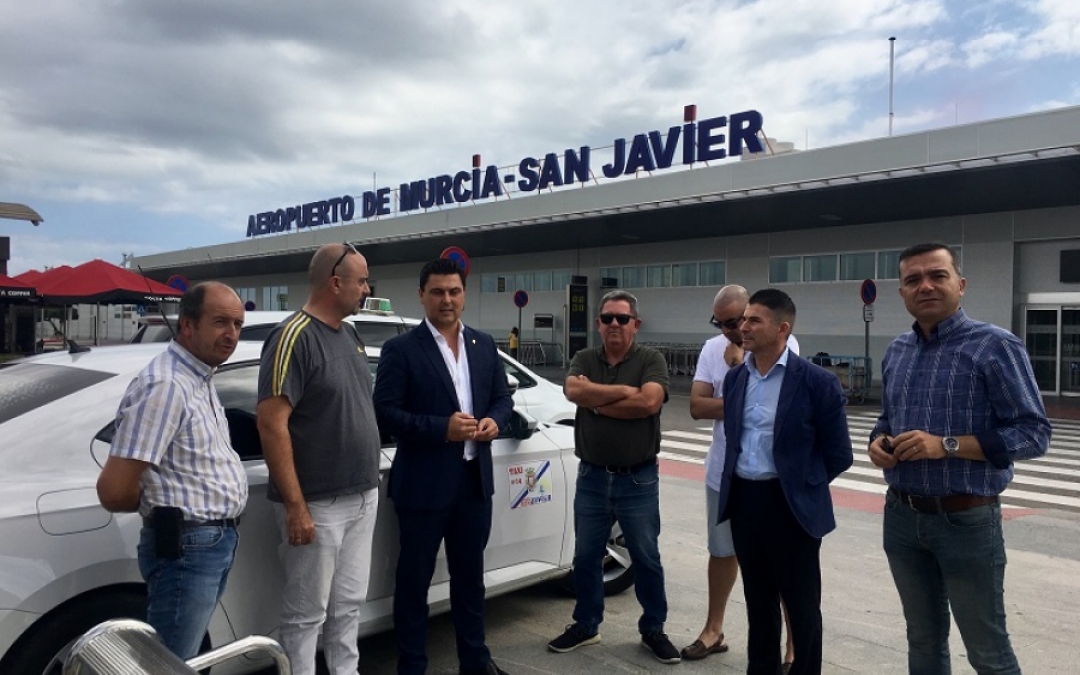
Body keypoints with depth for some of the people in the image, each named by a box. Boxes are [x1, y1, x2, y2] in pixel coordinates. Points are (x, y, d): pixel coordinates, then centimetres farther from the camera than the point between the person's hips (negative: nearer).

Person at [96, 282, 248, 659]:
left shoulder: (201, 378, 10)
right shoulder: (165, 386, -21)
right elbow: (113, 492, -25)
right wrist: (161, 502, -5)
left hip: (217, 541, 9)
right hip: (187, 547, -9)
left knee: (187, 659, 22)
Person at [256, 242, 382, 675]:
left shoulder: (350, 334, 10)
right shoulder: (294, 336, -15)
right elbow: (271, 425, -19)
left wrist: (369, 486, 15)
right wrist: (295, 506, -20)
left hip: (363, 498, 8)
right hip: (319, 504, -7)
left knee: (349, 605, 18)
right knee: (307, 614, 7)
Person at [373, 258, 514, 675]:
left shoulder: (484, 345, 8)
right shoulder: (400, 349, -9)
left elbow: (502, 397, 13)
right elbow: (385, 413, -14)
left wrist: (494, 421, -10)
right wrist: (442, 428, -23)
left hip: (475, 481, 5)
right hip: (423, 485, -5)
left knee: (470, 574, 19)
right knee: (414, 579, 9)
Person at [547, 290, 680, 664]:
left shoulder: (651, 360, -4)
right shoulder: (584, 359, 4)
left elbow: (649, 401, -22)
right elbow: (573, 390, -16)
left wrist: (596, 401, -15)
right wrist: (624, 390, -17)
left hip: (639, 479, -3)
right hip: (592, 476, 3)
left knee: (646, 558, 9)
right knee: (586, 557, 14)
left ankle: (653, 629, 27)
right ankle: (586, 625, 31)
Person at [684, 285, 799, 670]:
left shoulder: (784, 344, -11)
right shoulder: (712, 349, 0)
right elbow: (697, 407, -9)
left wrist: (741, 363, -15)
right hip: (724, 472, 4)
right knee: (722, 552, 19)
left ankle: (794, 647, 22)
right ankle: (714, 631, 35)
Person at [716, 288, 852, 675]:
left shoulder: (816, 381, -12)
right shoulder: (735, 378, 6)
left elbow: (838, 454, -6)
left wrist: (799, 485, 1)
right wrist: (737, 484, 10)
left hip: (790, 506, -5)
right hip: (744, 501, 5)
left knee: (801, 605, 10)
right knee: (758, 601, 18)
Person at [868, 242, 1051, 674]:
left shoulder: (995, 346, -11)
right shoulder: (896, 352, 8)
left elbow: (1033, 433, -14)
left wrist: (946, 445, -23)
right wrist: (878, 442, -3)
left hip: (966, 521, -5)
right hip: (901, 518, 6)